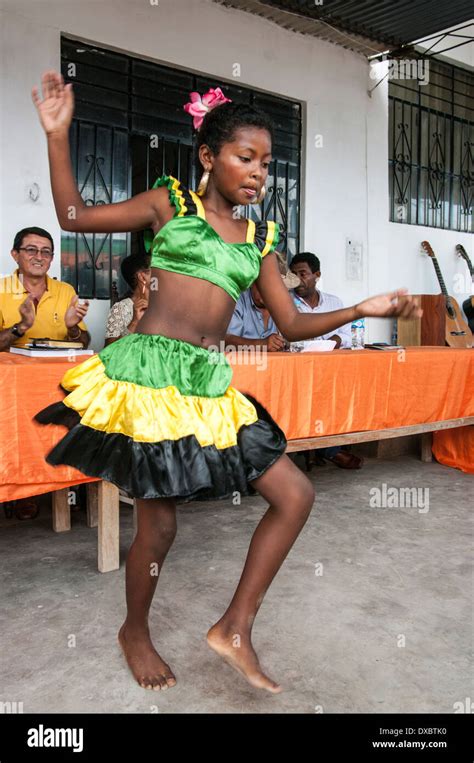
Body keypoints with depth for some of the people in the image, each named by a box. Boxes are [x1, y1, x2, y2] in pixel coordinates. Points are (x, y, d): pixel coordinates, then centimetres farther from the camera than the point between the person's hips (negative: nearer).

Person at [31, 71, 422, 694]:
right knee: (159, 523, 1)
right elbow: (74, 216, 8)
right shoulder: (170, 203, 5)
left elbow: (292, 325, 13)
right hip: (149, 370, -5)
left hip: (210, 384, 5)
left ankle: (235, 629, 15)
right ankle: (136, 632, 33)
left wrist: (360, 310, 3)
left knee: (296, 495, 2)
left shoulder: (259, 239, 14)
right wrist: (58, 135, -1)